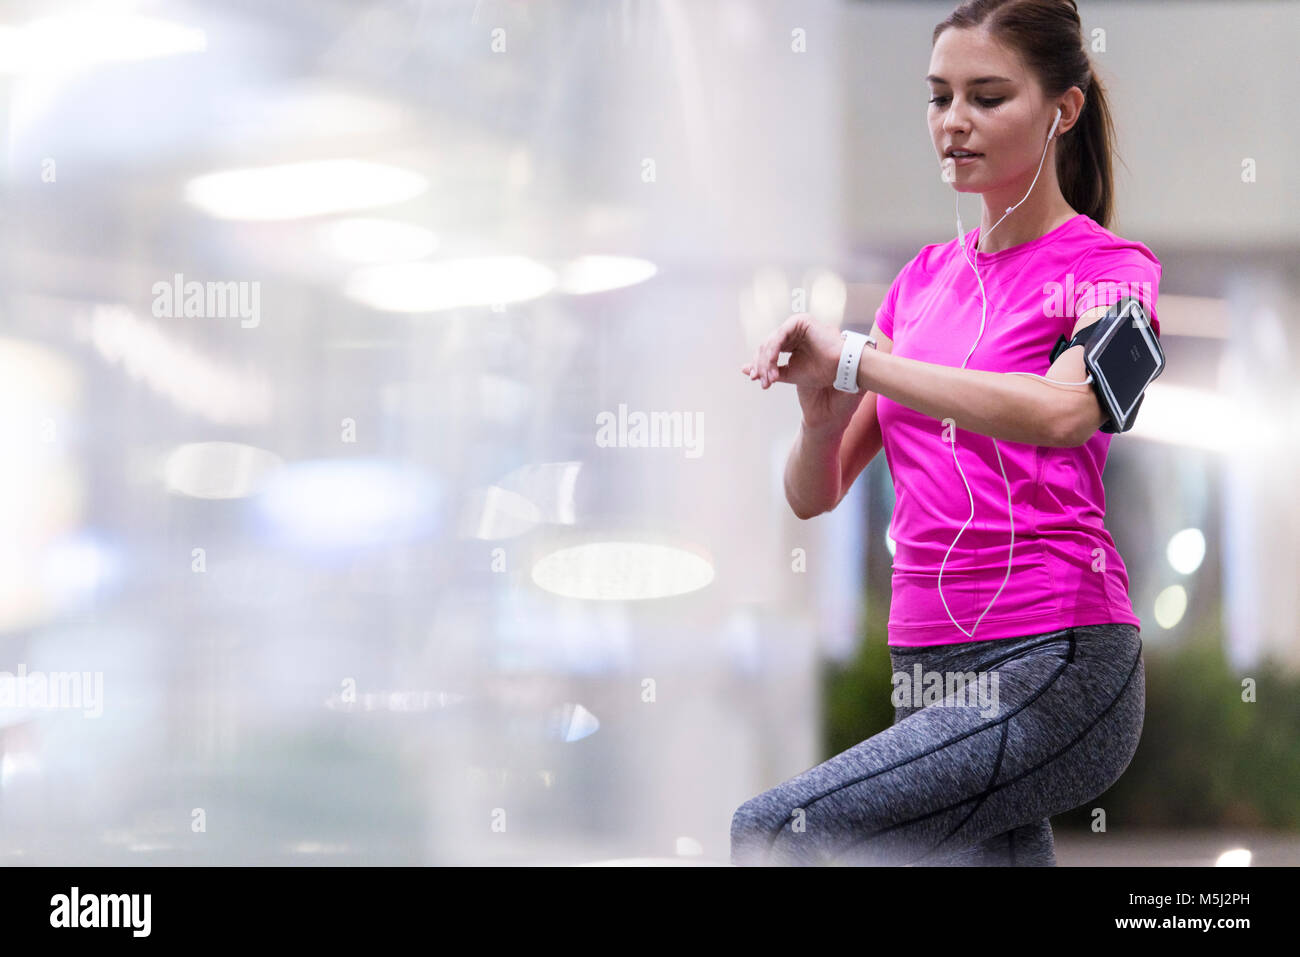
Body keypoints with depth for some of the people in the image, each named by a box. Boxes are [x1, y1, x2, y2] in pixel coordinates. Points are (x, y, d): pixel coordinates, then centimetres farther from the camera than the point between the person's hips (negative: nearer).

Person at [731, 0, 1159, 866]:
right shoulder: (926, 278, 16)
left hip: (1054, 671, -7)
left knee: (773, 833, -20)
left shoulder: (1108, 268, -2)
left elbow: (1061, 412, -26)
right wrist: (823, 406, -9)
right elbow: (813, 495, 13)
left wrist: (856, 362, -22)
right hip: (928, 673, 7)